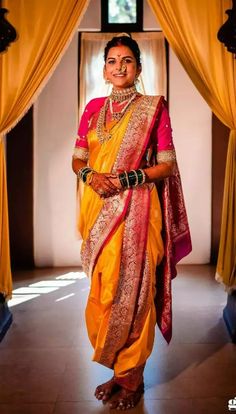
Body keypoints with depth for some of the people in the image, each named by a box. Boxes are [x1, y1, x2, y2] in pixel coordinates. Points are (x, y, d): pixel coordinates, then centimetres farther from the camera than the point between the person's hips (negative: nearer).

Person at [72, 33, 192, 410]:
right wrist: (90, 176, -9)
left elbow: (167, 165, -4)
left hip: (136, 210, -4)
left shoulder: (154, 107, -1)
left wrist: (127, 178, -16)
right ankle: (117, 369, 25)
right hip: (100, 209, 4)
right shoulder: (94, 108, 11)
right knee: (103, 291, 8)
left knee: (132, 290, -1)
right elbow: (77, 159, 13)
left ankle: (132, 378, 16)